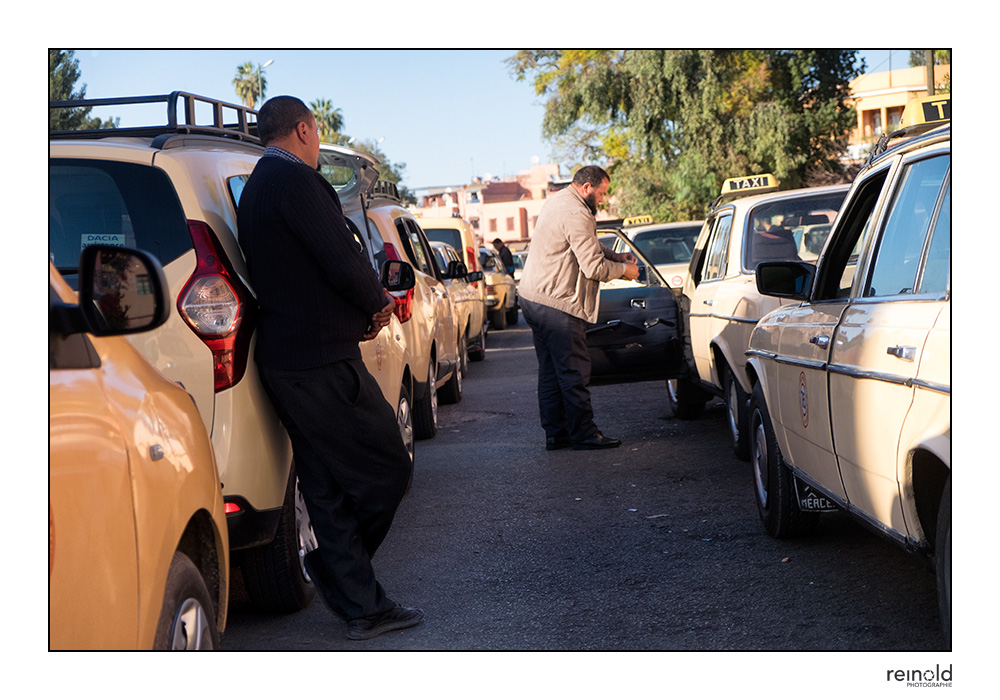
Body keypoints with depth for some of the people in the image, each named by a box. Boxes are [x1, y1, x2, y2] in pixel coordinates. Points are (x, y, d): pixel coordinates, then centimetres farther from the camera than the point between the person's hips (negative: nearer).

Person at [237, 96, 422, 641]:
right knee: (388, 467, 1)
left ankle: (363, 606, 17)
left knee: (327, 490, 12)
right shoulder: (295, 181, -13)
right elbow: (343, 263, -19)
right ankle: (331, 568, 11)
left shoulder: (254, 191, 20)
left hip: (284, 360, 10)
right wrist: (378, 304, 1)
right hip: (322, 362, -10)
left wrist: (363, 310, 11)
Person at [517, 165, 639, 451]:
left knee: (550, 370, 13)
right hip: (556, 304, -11)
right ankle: (583, 434, 2)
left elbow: (587, 246, 28)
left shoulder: (557, 202, 16)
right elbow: (594, 267, -19)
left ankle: (556, 433, 17)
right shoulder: (576, 215, -19)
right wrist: (624, 270, -2)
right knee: (574, 371, -3)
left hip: (532, 297, 11)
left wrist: (615, 256, 14)